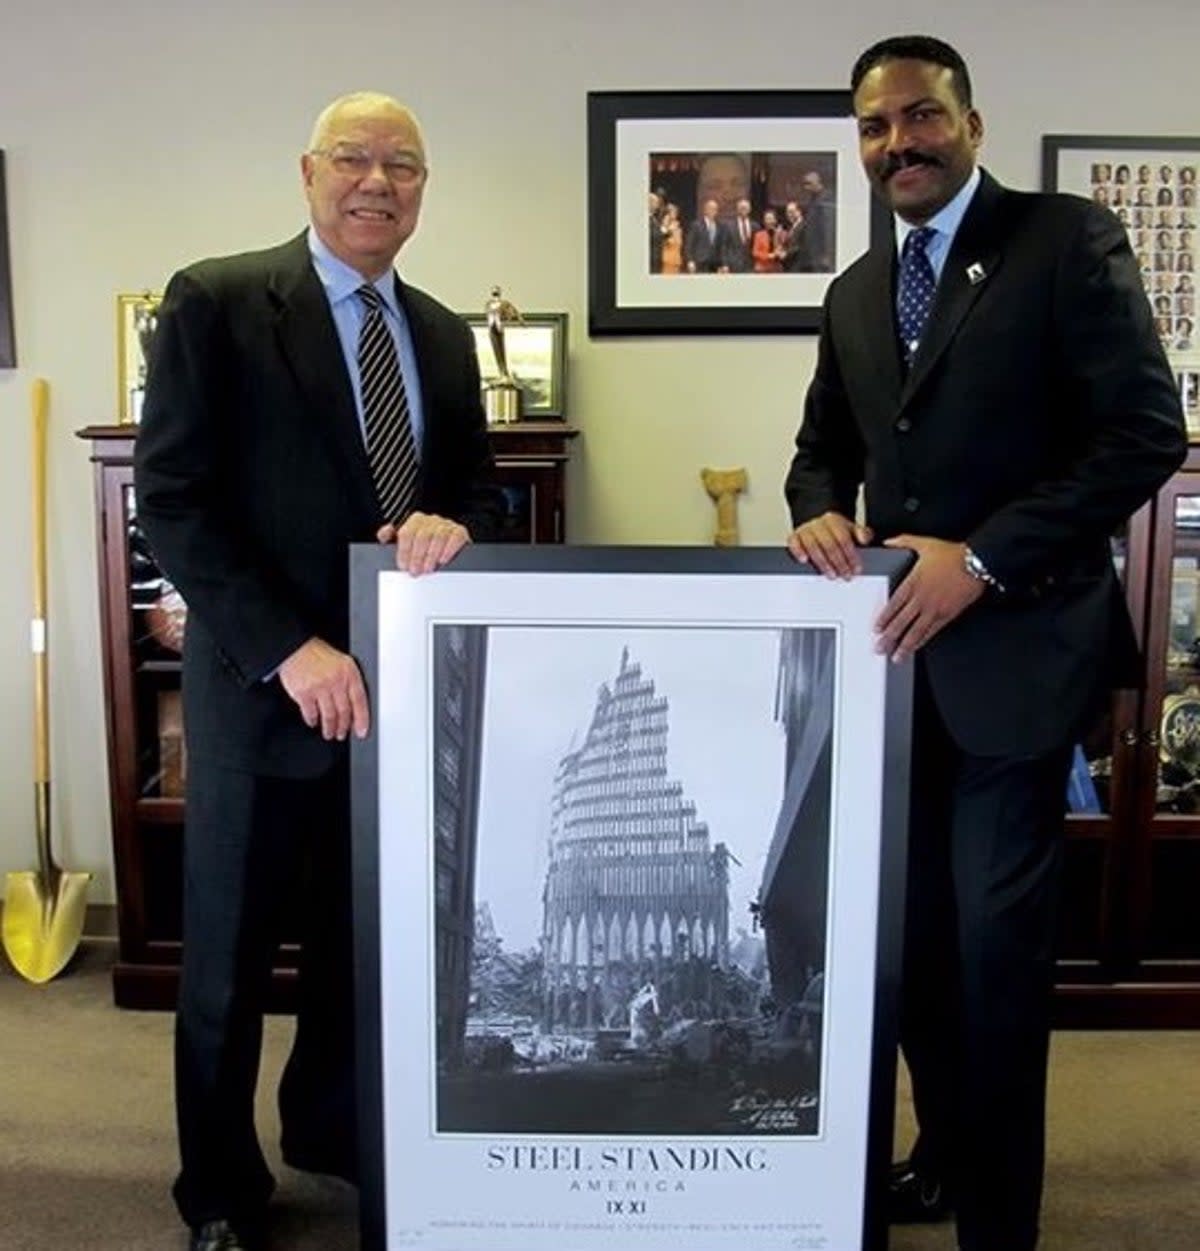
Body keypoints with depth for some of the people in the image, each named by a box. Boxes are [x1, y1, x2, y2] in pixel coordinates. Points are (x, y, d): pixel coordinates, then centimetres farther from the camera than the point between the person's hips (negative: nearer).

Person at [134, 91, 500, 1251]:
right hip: (260, 684, -5)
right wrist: (287, 650, -21)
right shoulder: (214, 300, -7)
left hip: (394, 681, 5)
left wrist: (451, 521, -14)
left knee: (365, 934, 18)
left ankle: (330, 1128, 42)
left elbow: (476, 485, 11)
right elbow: (170, 501, -13)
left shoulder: (441, 334, 10)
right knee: (229, 952, 10)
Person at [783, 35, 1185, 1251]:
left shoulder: (1069, 239, -5)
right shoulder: (855, 291, 15)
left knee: (993, 931, 2)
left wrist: (984, 559, -20)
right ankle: (946, 1146, 37)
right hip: (897, 647, 6)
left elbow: (1145, 433, -12)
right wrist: (820, 512, -4)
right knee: (911, 918, 14)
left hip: (1016, 645, -6)